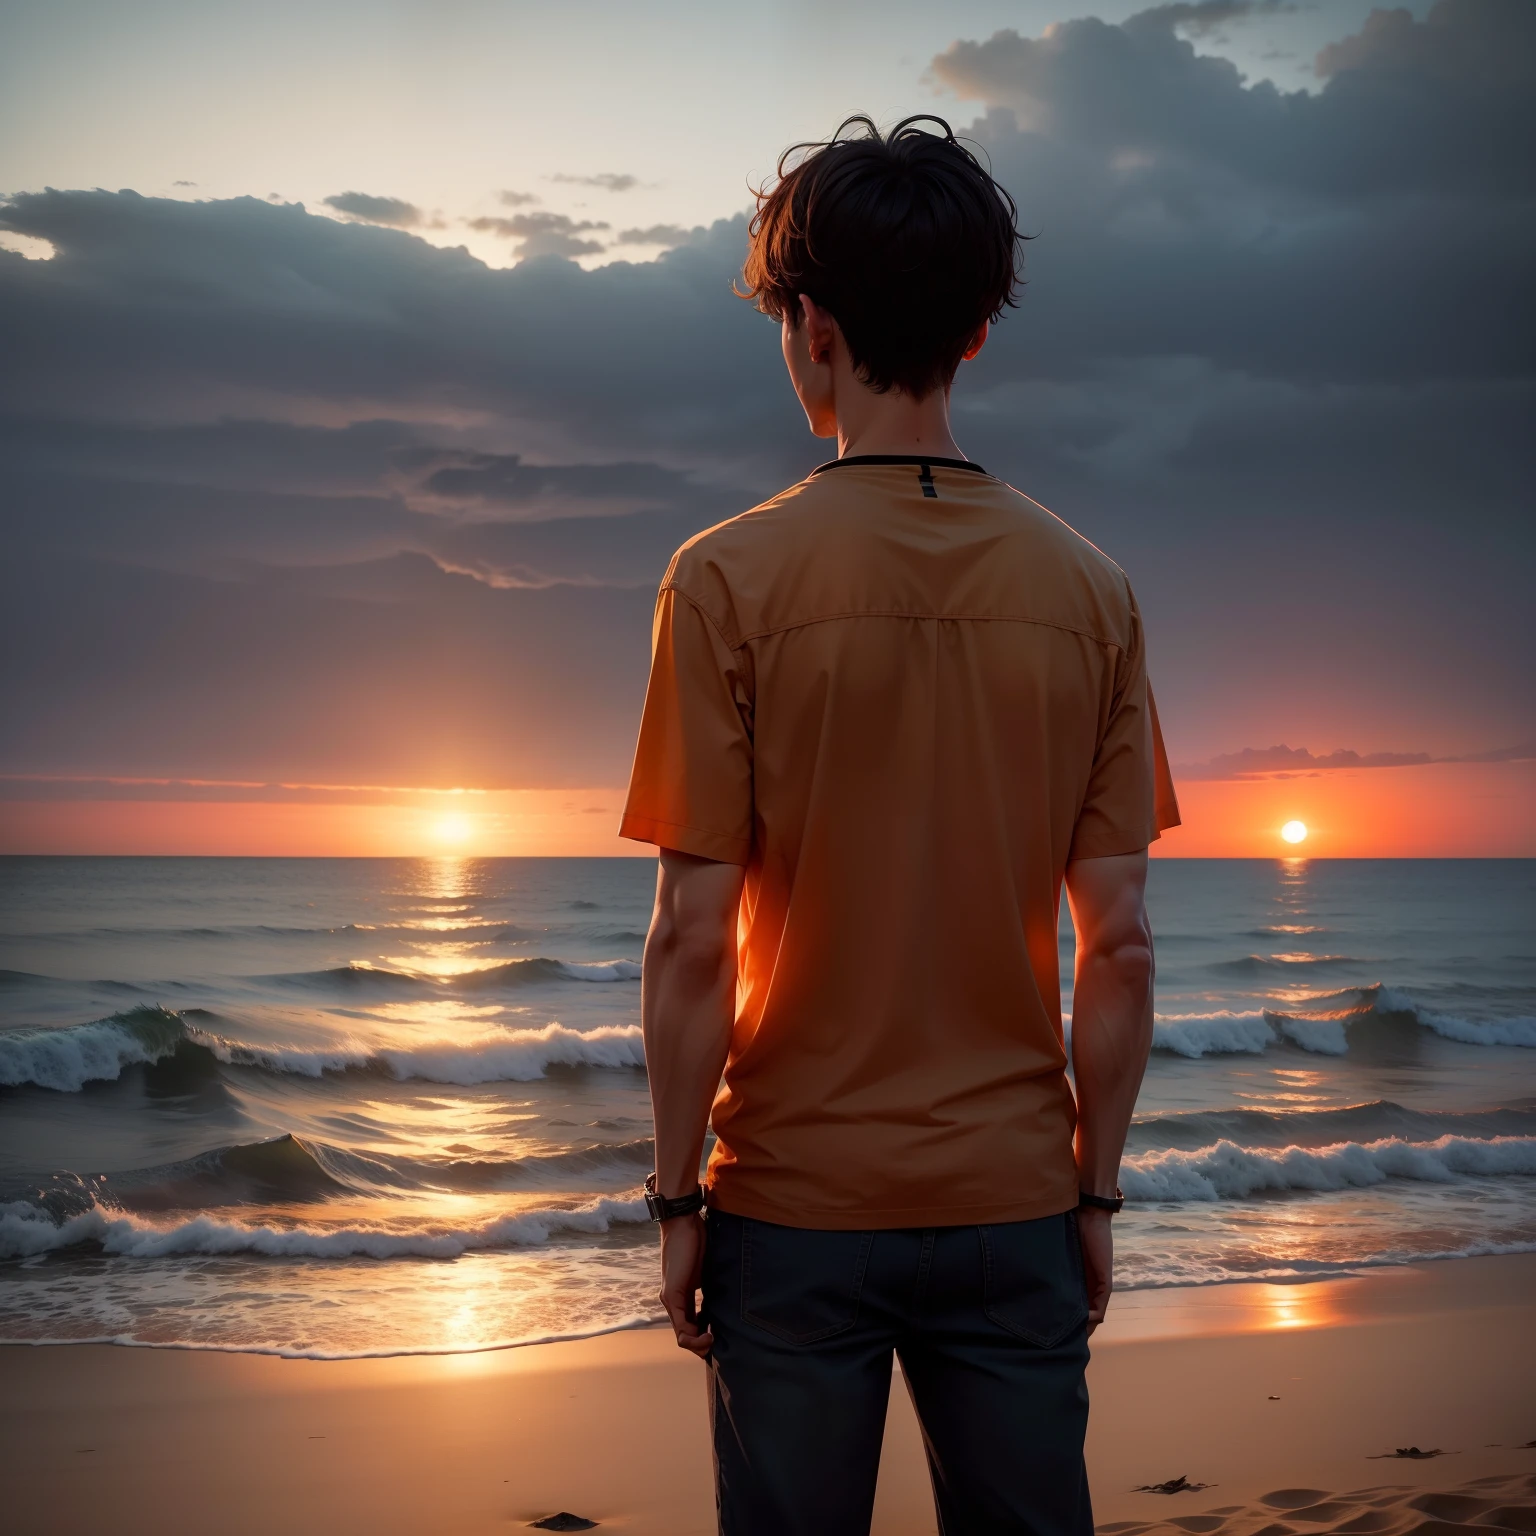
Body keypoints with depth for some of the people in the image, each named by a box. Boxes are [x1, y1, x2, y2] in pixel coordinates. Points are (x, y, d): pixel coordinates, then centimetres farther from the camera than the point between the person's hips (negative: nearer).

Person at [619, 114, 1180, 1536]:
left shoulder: (733, 578, -10)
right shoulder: (1089, 589, -1)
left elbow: (695, 939, -11)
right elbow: (1120, 946, -1)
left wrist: (677, 1198, -1)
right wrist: (1096, 1192, 9)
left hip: (797, 1205, -2)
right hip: (1014, 1205, 3)